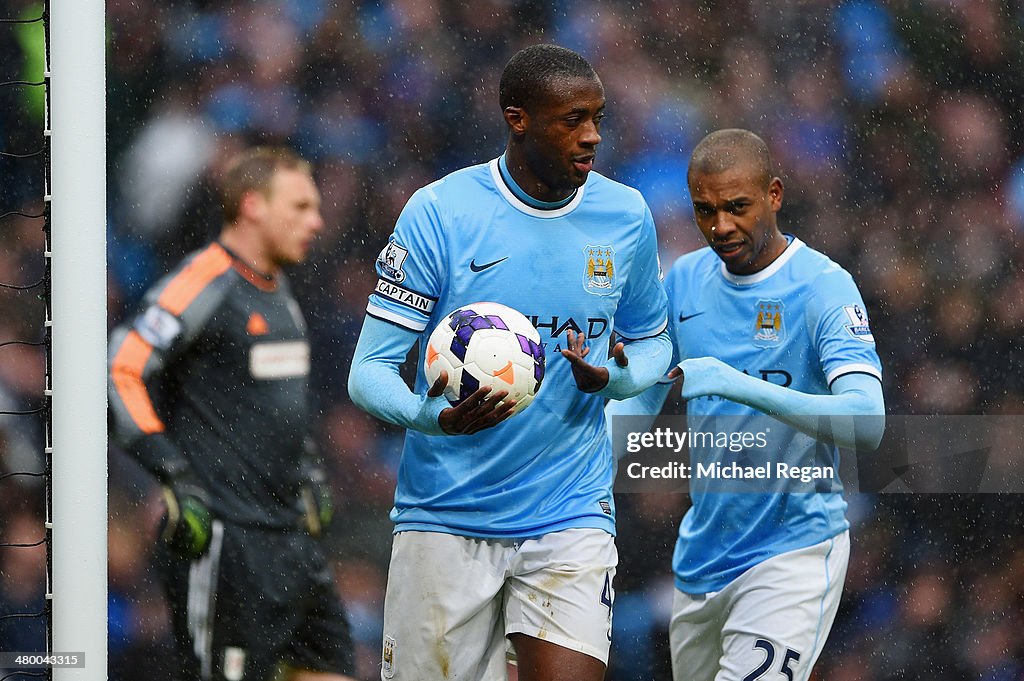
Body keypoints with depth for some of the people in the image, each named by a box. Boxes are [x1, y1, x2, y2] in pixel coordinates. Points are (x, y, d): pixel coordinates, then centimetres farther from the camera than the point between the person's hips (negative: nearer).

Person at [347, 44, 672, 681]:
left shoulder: (627, 217, 4)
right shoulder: (437, 214, -7)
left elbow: (651, 342, 18)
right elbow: (369, 371, -7)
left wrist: (614, 378, -6)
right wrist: (433, 416, -29)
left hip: (571, 515, 2)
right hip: (444, 522, -2)